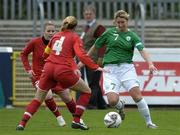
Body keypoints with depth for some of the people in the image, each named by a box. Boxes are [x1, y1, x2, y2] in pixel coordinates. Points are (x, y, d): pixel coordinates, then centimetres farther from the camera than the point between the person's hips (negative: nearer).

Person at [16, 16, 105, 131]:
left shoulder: (56, 36, 20)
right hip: (63, 71, -5)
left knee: (38, 99, 15)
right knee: (86, 91, 13)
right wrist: (95, 67, -11)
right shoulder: (75, 37, 4)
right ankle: (76, 121, 5)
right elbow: (81, 55, -12)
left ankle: (22, 124, 2)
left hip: (48, 69, 5)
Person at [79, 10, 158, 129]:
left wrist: (150, 63, -27)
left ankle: (149, 122, -6)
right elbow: (95, 47, 18)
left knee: (136, 94, -19)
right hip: (110, 69, 1)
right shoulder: (109, 33, 8)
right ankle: (121, 106, 22)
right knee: (112, 100, -16)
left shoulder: (132, 36, 5)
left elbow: (142, 50, -10)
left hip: (126, 67, 0)